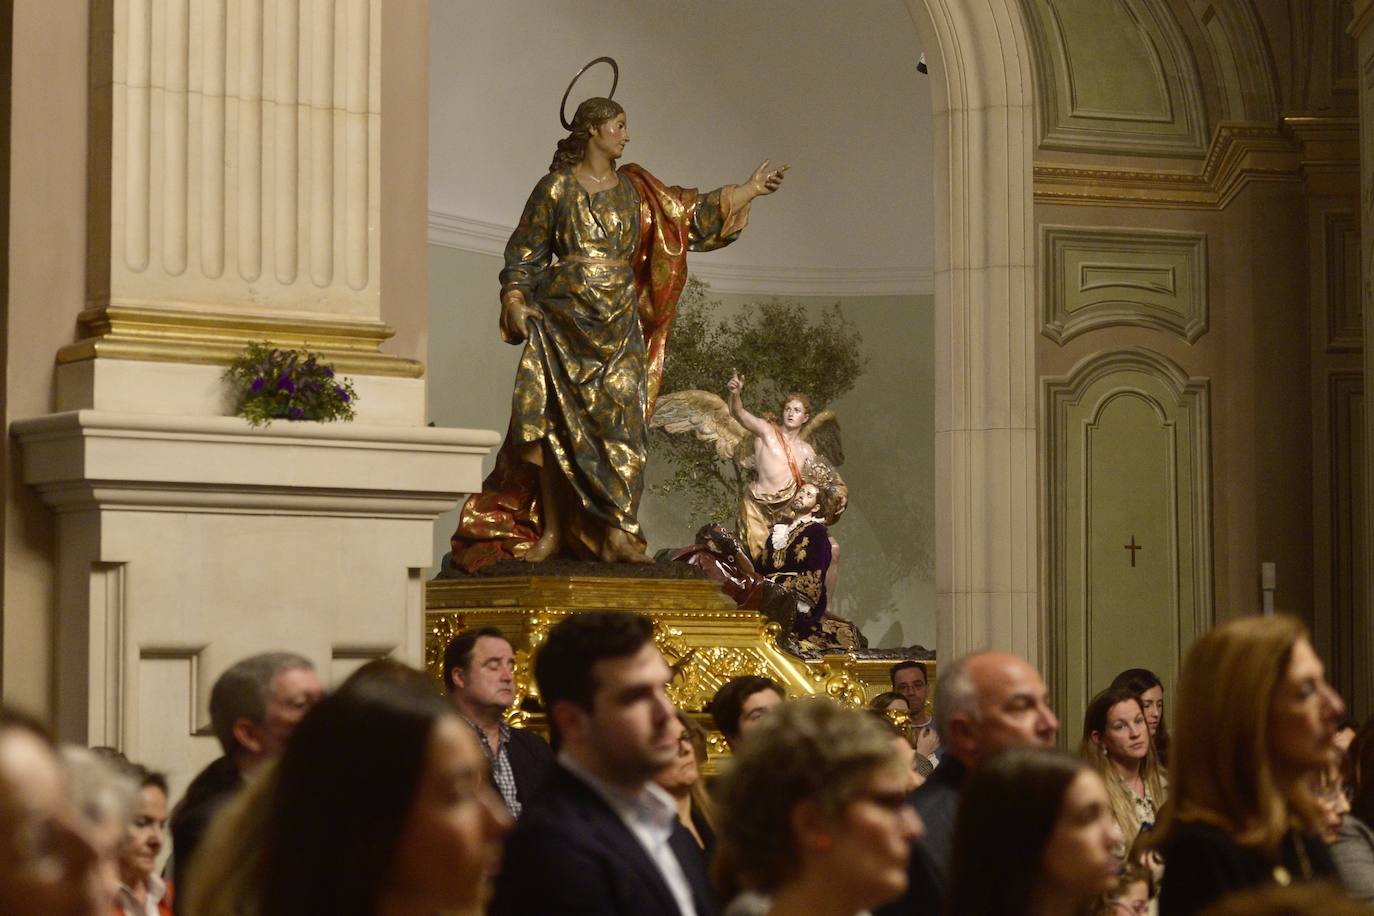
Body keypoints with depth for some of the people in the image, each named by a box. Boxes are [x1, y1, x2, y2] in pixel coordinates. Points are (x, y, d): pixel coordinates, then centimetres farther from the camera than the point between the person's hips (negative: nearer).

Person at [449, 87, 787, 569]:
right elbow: (524, 253, 3)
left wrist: (750, 189, 16)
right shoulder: (556, 188, 2)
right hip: (562, 321, -3)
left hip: (618, 325, 3)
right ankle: (551, 532, 1)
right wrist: (516, 302, -10)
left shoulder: (634, 189, 13)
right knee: (555, 423, -4)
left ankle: (616, 535, -5)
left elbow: (693, 211, 18)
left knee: (620, 424, -5)